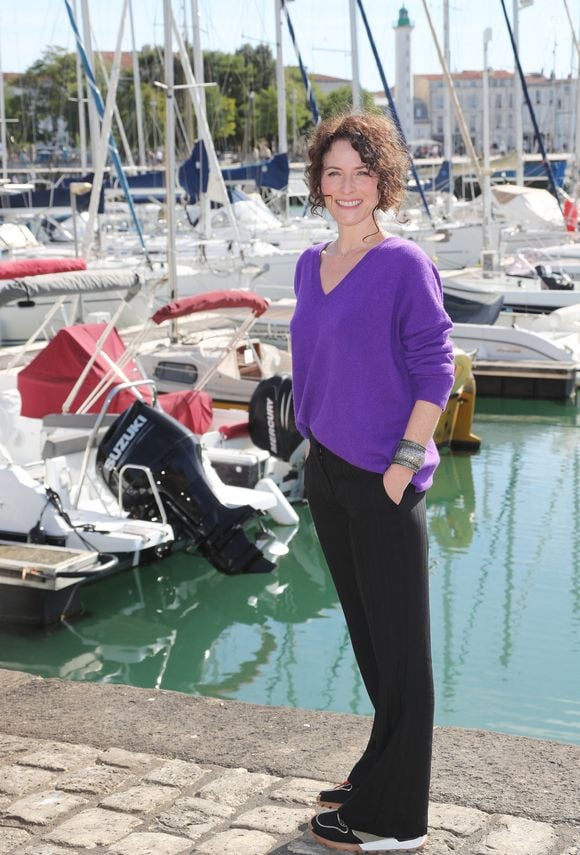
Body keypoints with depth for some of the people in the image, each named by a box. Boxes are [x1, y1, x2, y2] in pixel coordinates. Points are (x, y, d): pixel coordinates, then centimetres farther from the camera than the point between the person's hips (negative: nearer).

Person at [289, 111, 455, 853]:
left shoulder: (405, 266, -10)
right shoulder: (310, 265, 10)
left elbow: (435, 371, -12)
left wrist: (402, 464, -15)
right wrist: (313, 448, 14)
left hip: (382, 482, -7)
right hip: (326, 473, 7)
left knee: (398, 645, 2)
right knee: (365, 632, 17)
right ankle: (382, 771, 33)